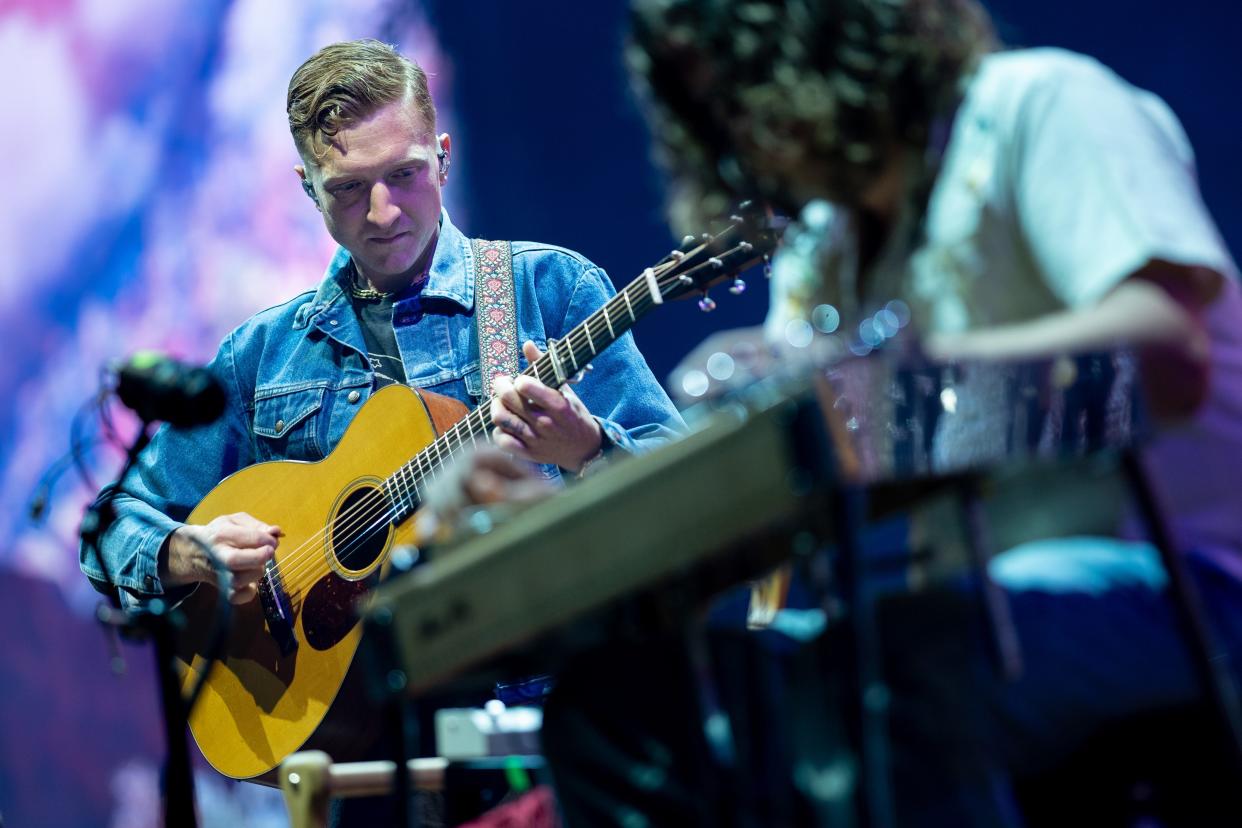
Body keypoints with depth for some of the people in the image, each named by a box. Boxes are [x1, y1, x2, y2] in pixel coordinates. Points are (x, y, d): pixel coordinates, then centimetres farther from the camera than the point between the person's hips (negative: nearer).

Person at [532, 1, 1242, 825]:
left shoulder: (1040, 102, -4)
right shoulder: (824, 248, 20)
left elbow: (1168, 354, -21)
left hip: (1167, 577, -8)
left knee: (894, 660, -38)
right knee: (614, 705, -7)